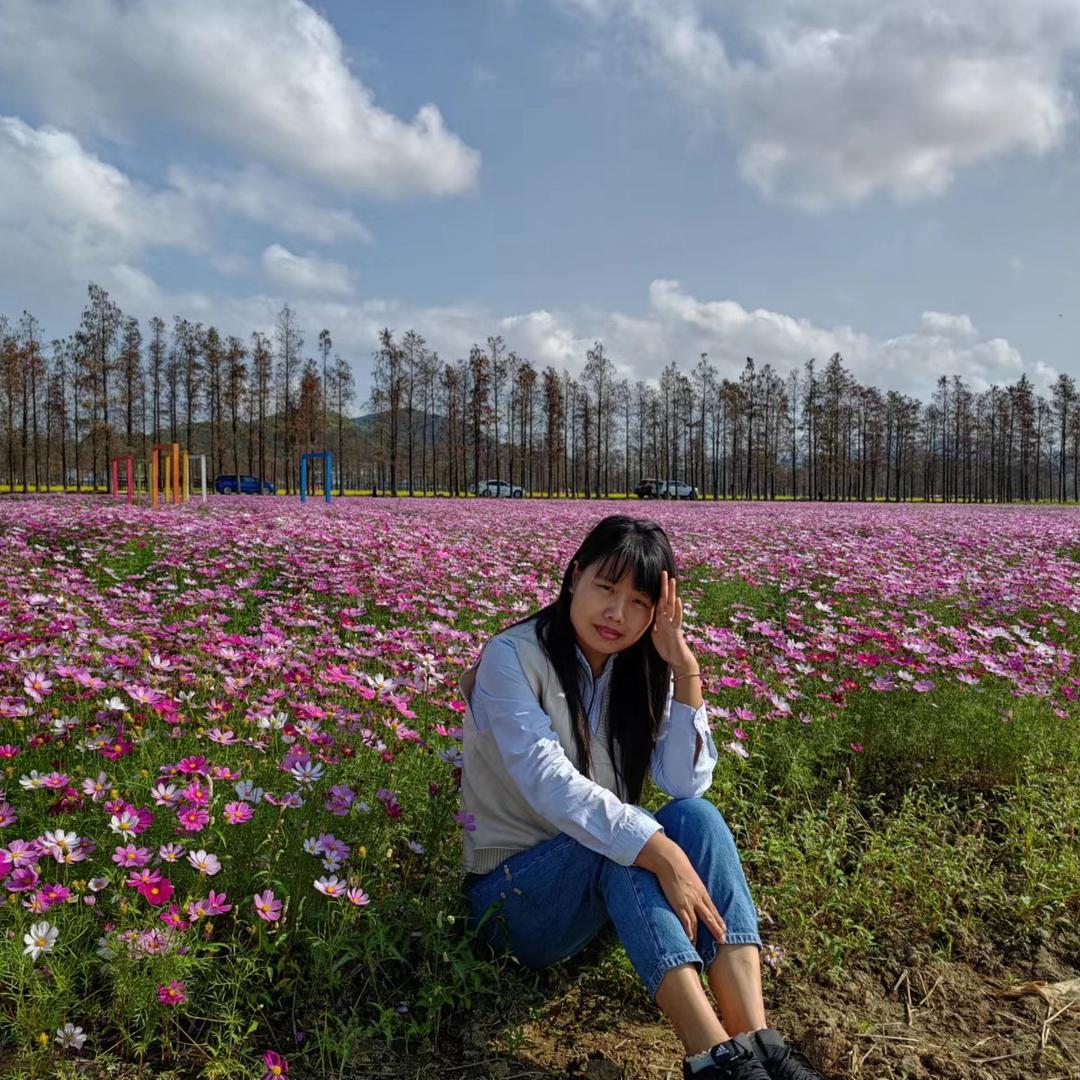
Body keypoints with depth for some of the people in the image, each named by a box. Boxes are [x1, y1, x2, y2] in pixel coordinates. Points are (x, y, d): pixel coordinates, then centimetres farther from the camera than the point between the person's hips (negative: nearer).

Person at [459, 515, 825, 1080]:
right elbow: (550, 783, -30)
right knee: (628, 842, -33)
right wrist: (661, 853, -38)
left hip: (608, 888, 5)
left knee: (696, 816, -24)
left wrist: (684, 670, -20)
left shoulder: (638, 671, 1)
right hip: (514, 891, -5)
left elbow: (687, 785, -11)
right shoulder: (513, 657, -16)